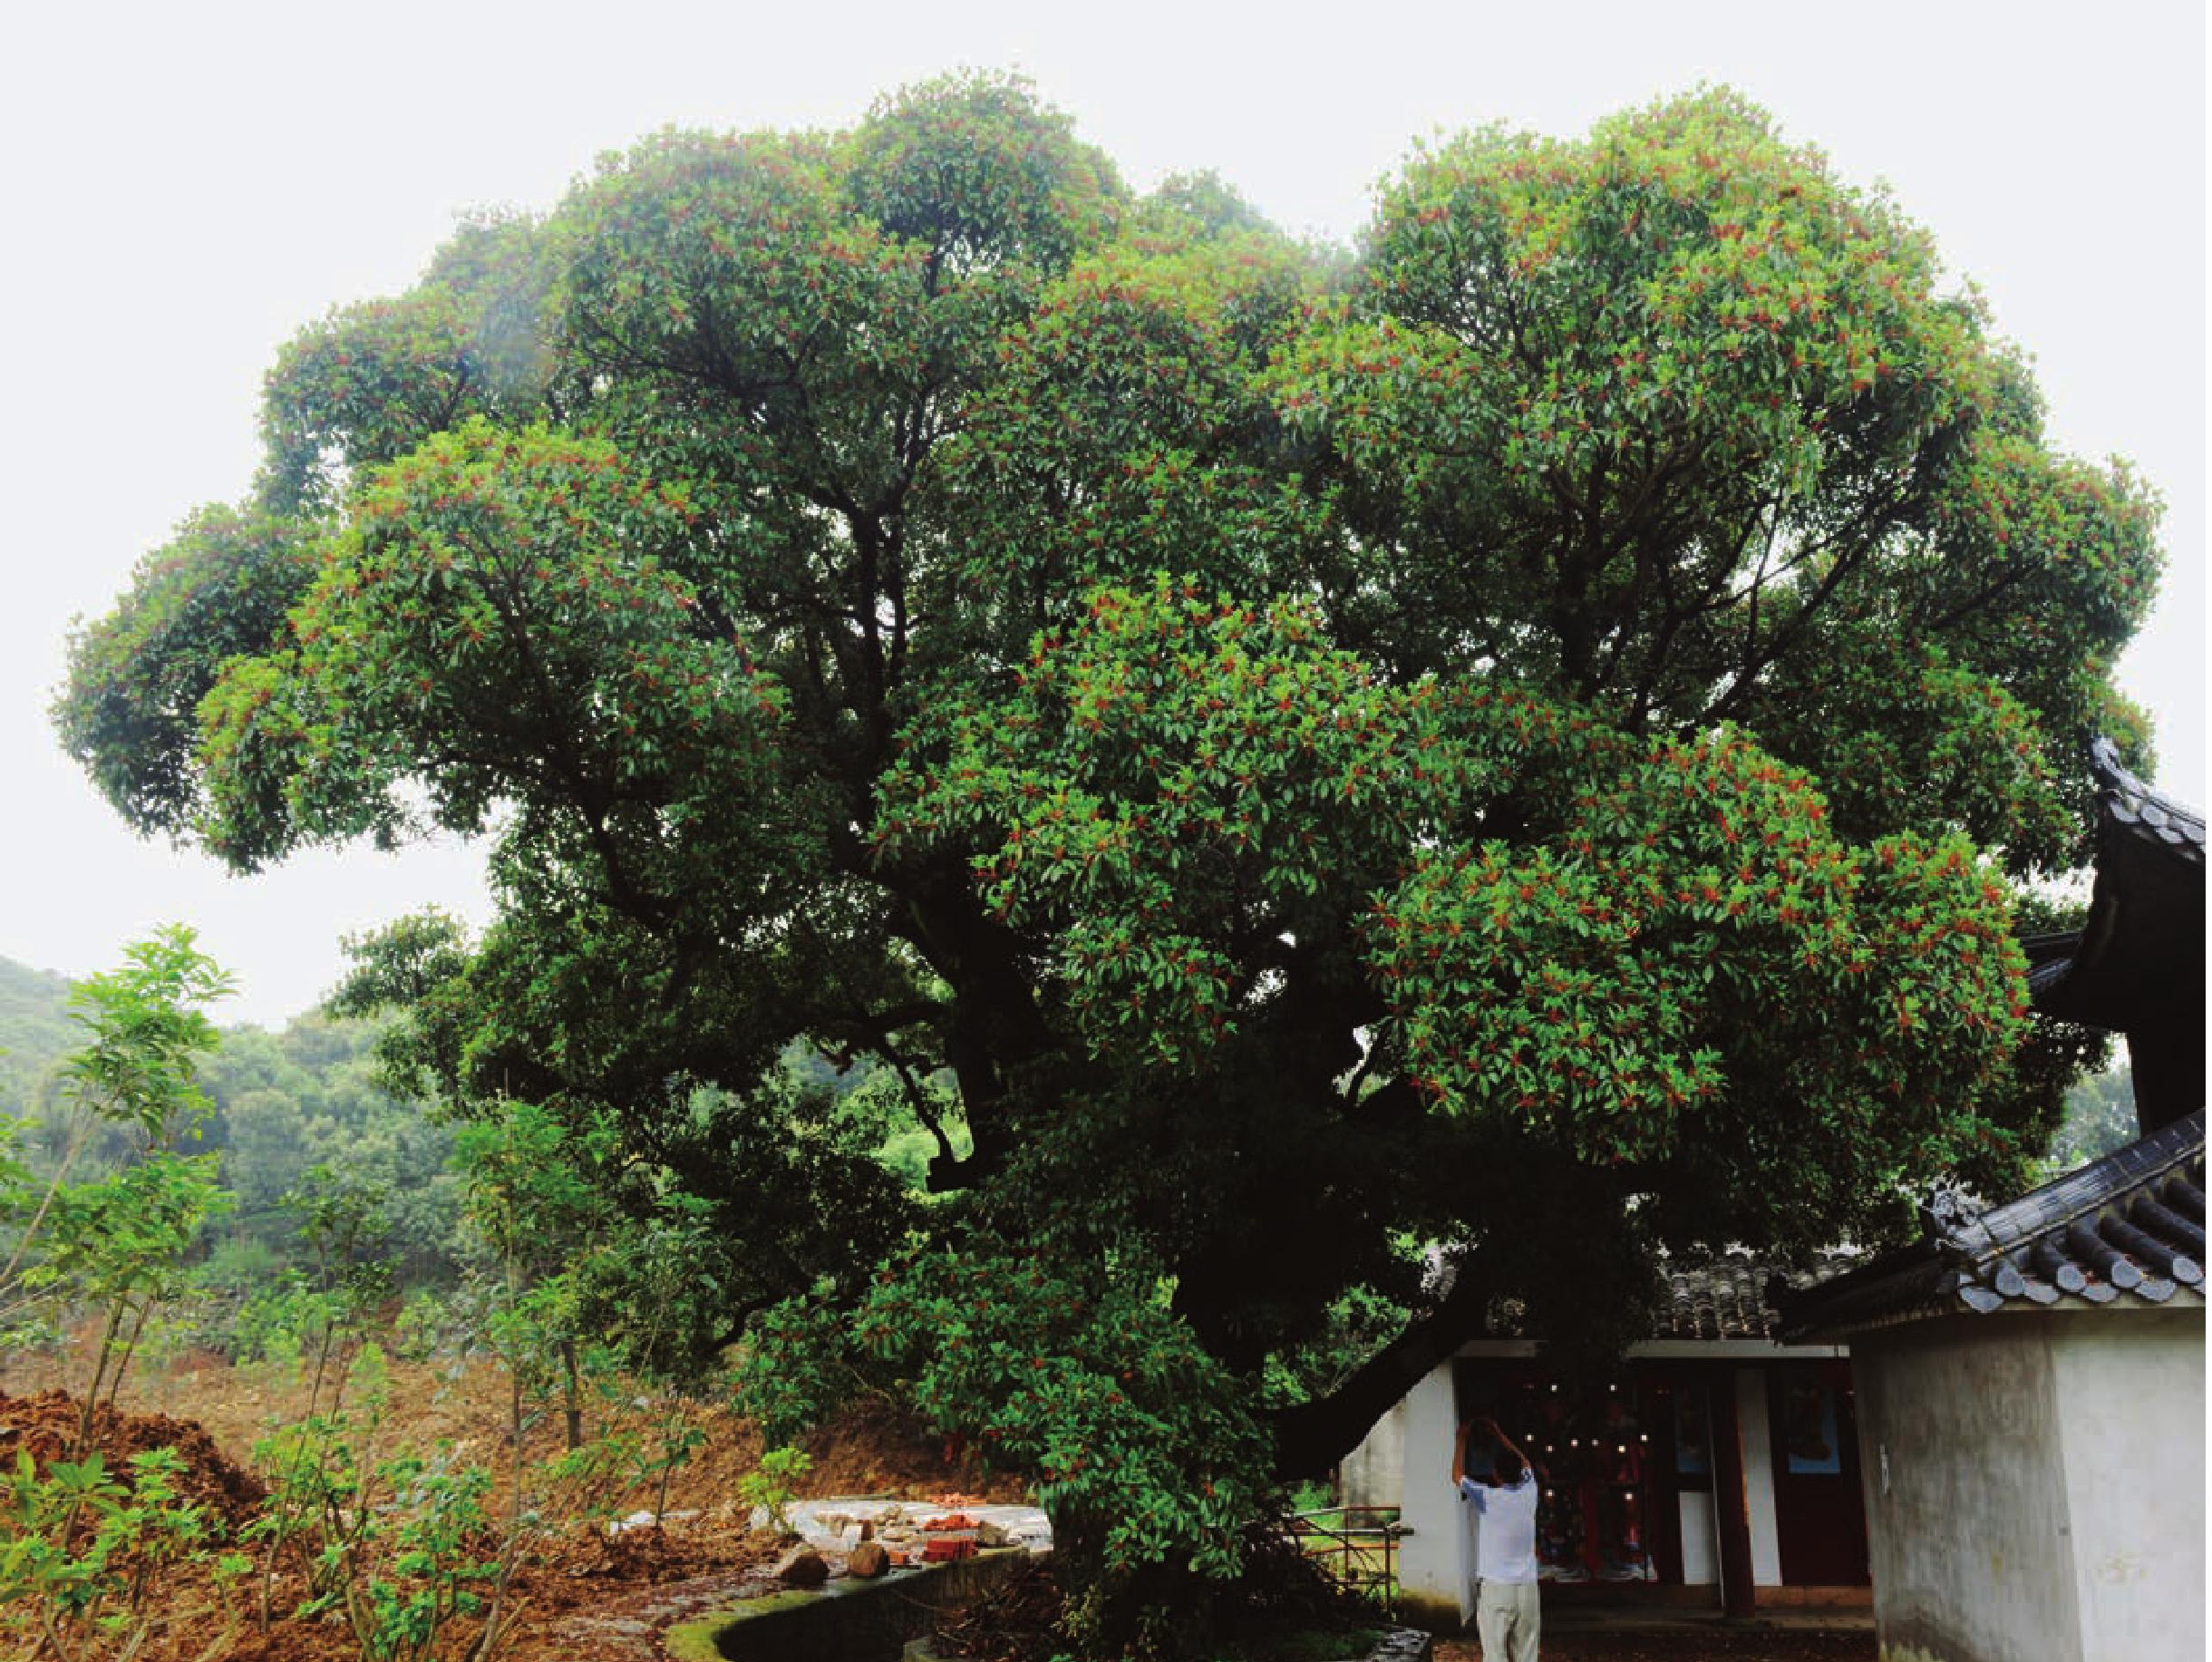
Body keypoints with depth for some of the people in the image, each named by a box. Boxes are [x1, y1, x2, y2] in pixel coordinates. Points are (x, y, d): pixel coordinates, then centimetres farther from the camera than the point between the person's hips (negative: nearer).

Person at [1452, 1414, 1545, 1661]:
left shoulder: (1488, 1497, -9)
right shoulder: (1529, 1493, 2)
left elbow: (1457, 1476, 5)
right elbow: (1525, 1462, 22)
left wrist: (1462, 1438, 13)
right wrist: (1497, 1434, 29)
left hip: (1495, 1588, -4)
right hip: (1527, 1588, 4)